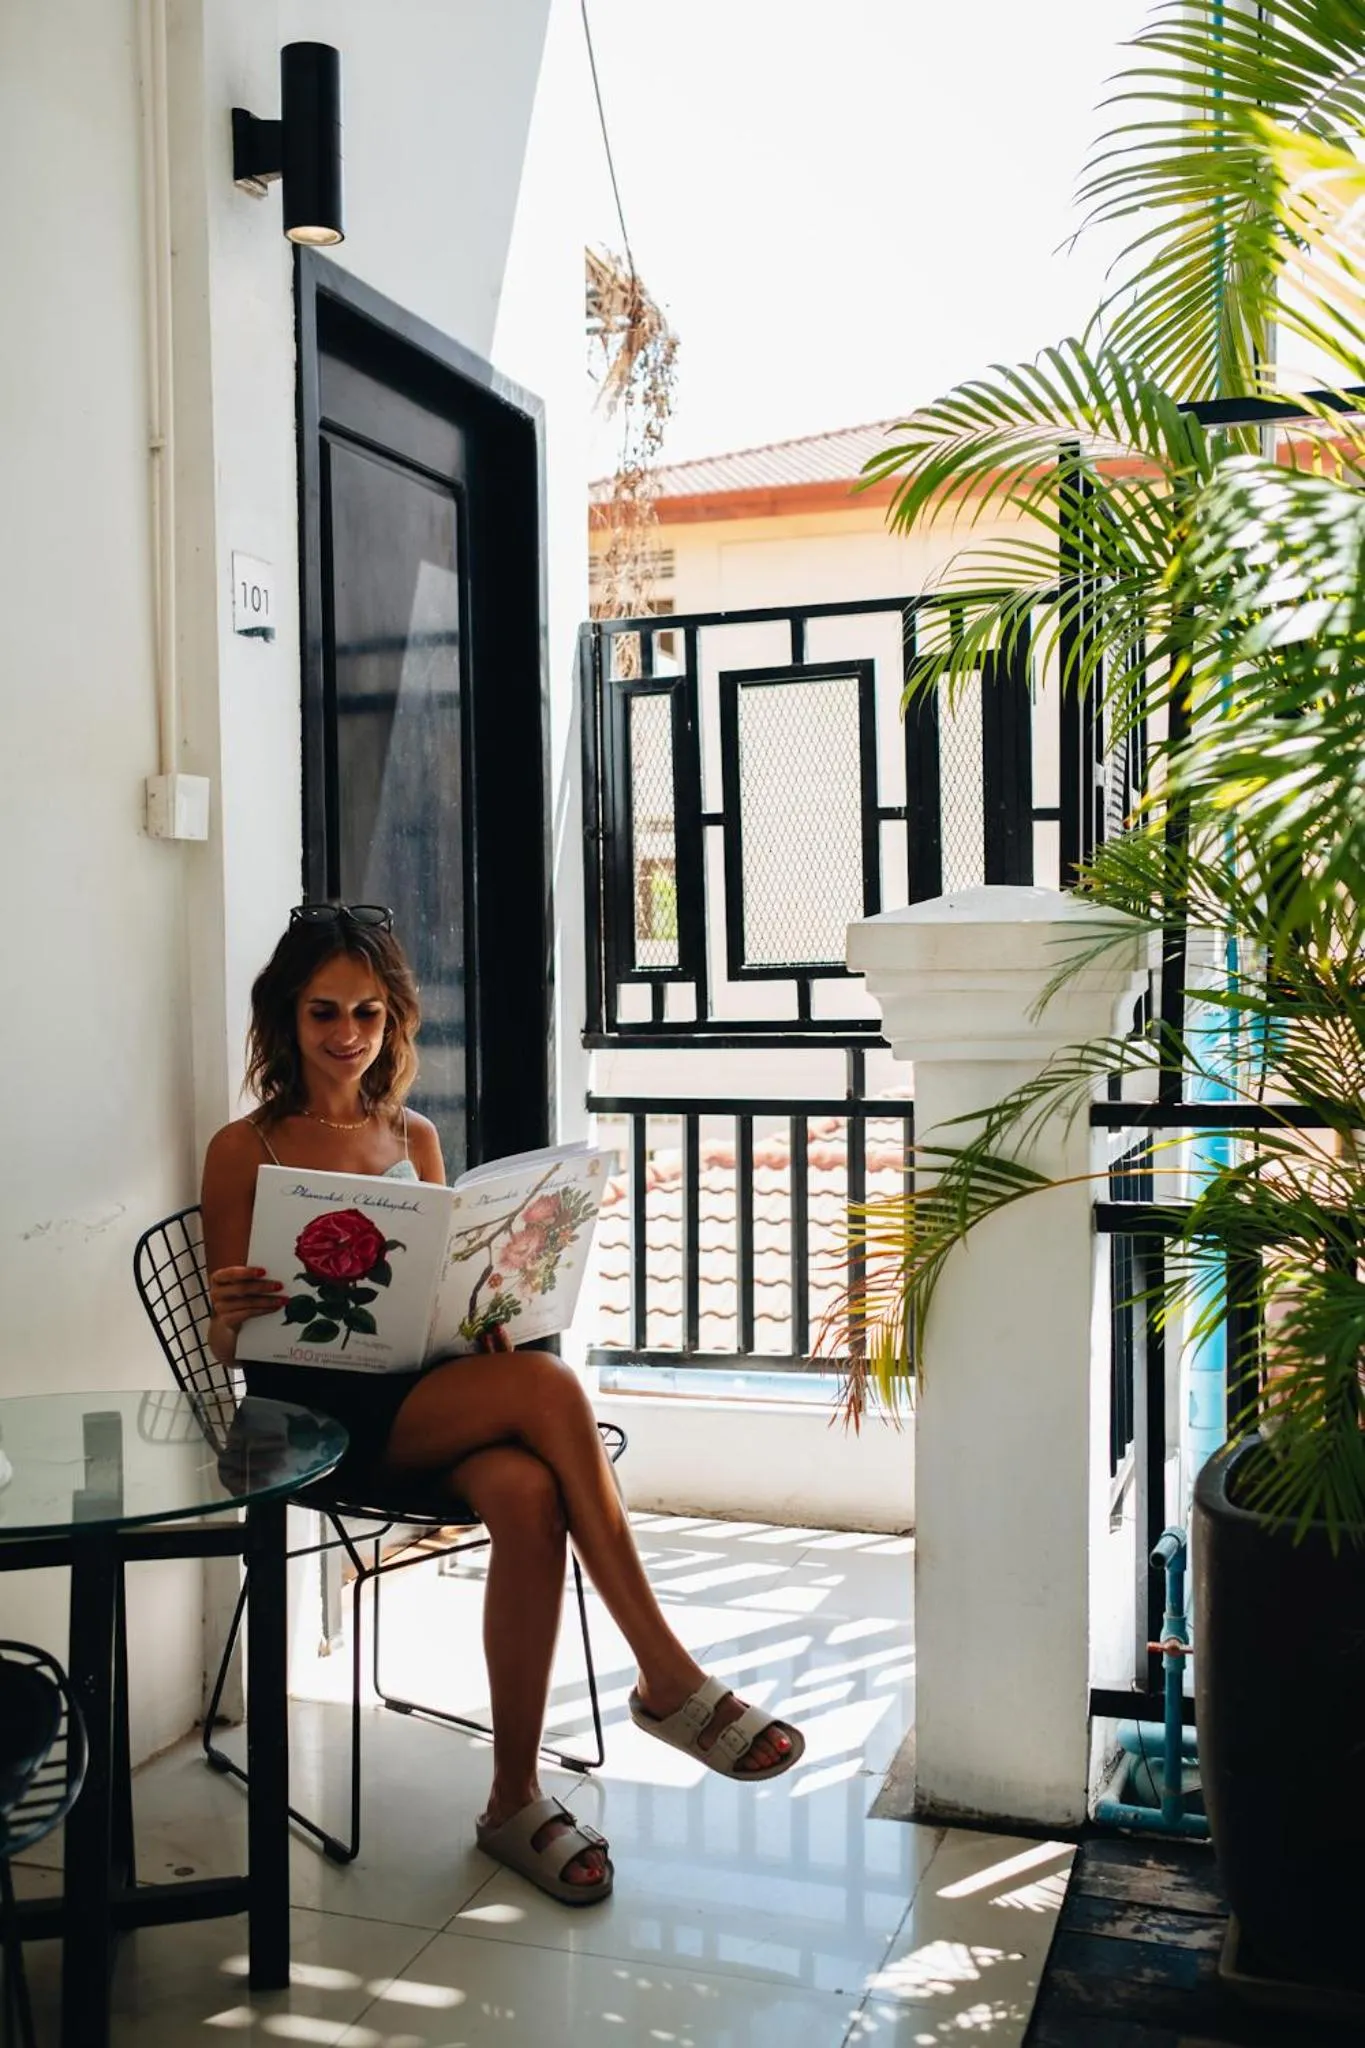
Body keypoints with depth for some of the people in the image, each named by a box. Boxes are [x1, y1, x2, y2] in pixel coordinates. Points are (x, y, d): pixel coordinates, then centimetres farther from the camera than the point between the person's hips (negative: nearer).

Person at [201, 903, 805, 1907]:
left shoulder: (414, 1136, 17)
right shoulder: (245, 1150, 2)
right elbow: (228, 1344, 2)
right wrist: (234, 1313, -22)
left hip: (430, 1390, 5)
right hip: (317, 1411, -4)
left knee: (528, 1495, -31)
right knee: (546, 1383, -31)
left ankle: (515, 1799, -19)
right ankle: (669, 1677, -24)